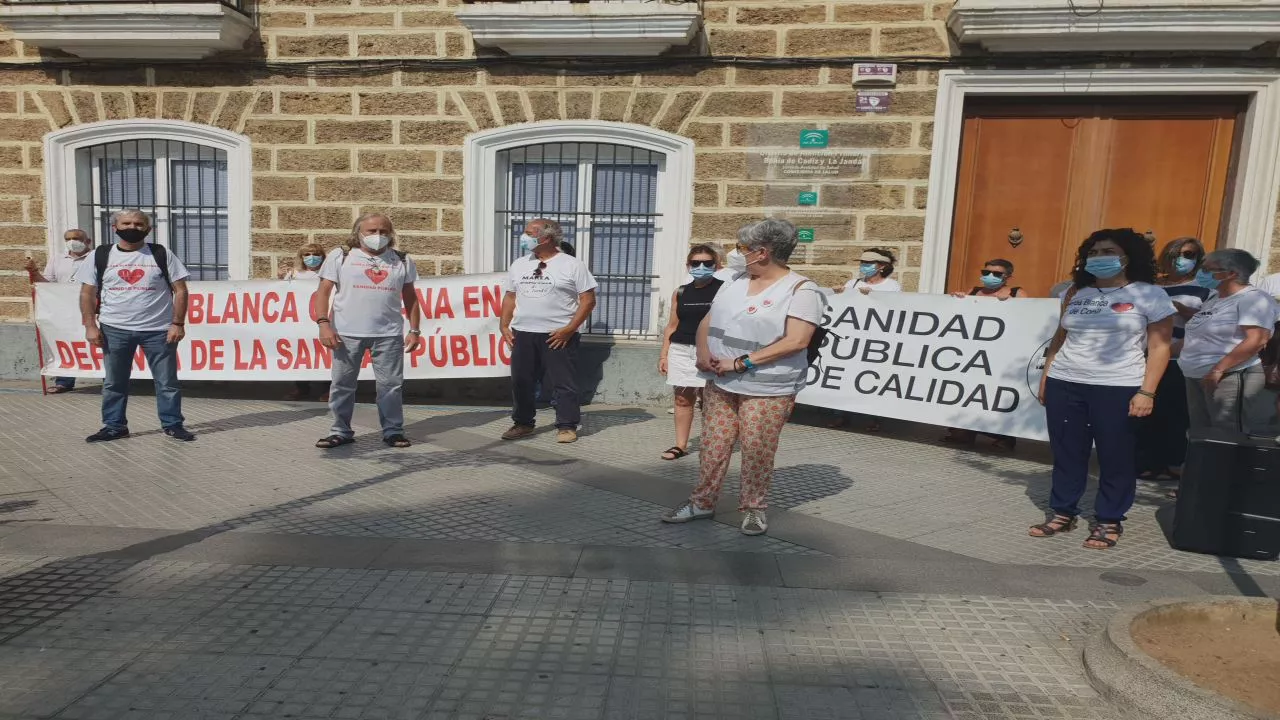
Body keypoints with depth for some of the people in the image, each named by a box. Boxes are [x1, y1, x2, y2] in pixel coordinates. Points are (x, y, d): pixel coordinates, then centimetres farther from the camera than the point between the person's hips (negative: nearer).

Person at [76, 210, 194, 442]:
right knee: (114, 382, 10)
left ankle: (172, 425, 14)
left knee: (167, 381, 3)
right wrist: (90, 325, -2)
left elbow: (180, 290, 0)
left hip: (159, 330, -1)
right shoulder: (101, 255, 6)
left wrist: (178, 323, -7)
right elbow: (87, 293, 7)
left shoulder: (162, 254, 2)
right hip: (114, 330, 2)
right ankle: (114, 426, 22)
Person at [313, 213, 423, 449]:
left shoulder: (402, 261, 10)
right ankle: (341, 431, 19)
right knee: (341, 384, 7)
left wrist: (414, 330, 6)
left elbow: (410, 298, 13)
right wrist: (324, 324, -9)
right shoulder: (340, 257, 5)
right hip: (347, 333, 0)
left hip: (389, 334, 1)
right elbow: (323, 292, 2)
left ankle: (393, 431, 15)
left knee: (391, 385, 4)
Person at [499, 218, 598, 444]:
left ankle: (567, 426, 9)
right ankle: (523, 423, 24)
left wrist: (569, 329, -14)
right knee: (521, 381, 10)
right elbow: (510, 296, 18)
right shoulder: (519, 264, 13)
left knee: (564, 383, -2)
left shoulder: (572, 265, -4)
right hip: (523, 334, 5)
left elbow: (588, 300, -6)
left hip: (558, 336, -5)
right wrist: (504, 325, 6)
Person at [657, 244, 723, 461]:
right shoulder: (681, 292, 10)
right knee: (683, 398, 8)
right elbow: (672, 326, 15)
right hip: (681, 350, 4)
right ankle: (680, 445, 16)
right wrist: (664, 354, 11)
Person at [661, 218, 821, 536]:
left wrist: (741, 363, -21)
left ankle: (754, 507, 18)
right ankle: (703, 501, 23)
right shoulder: (735, 281, 11)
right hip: (720, 383, 6)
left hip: (767, 389, -6)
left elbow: (796, 341, -21)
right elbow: (707, 321, 16)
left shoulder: (801, 289, -11)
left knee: (756, 450, 0)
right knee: (713, 445, 10)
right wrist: (703, 353, -6)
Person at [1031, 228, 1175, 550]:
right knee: (1066, 453, 8)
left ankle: (1110, 521, 14)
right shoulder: (1076, 294, 12)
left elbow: (1159, 347, -4)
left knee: (1115, 457, 2)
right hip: (1064, 384, 4)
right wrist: (1046, 377, 12)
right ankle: (1063, 512, 20)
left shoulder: (1150, 295, 0)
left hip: (1118, 388, -4)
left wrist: (1146, 392, -12)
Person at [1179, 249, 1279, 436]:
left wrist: (1217, 370, -25)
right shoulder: (1214, 299, 17)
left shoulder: (1253, 299, -11)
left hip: (1230, 378, -9)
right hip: (1196, 378, 9)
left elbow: (1256, 340, -22)